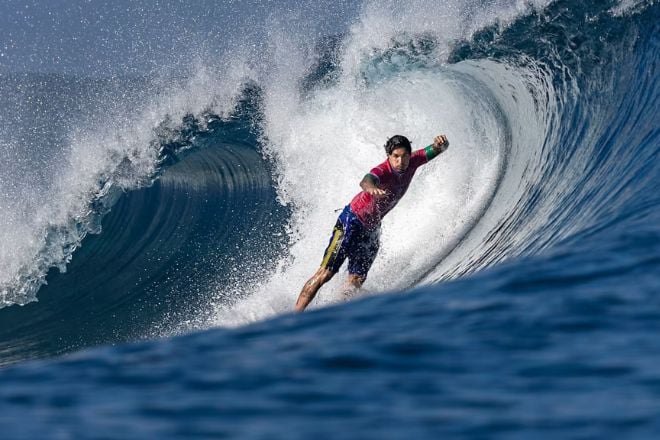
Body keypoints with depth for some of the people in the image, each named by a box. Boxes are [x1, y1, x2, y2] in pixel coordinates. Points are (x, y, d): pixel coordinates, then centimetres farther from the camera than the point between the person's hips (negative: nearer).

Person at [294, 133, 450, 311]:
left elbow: (438, 150, -2)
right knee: (325, 273, -10)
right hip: (352, 222, -7)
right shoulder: (383, 171, -29)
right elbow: (366, 180, -51)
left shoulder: (411, 163, -7)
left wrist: (441, 143, -27)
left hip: (372, 228, 7)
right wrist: (371, 188, -75)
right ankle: (295, 315, -8)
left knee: (356, 282, -3)